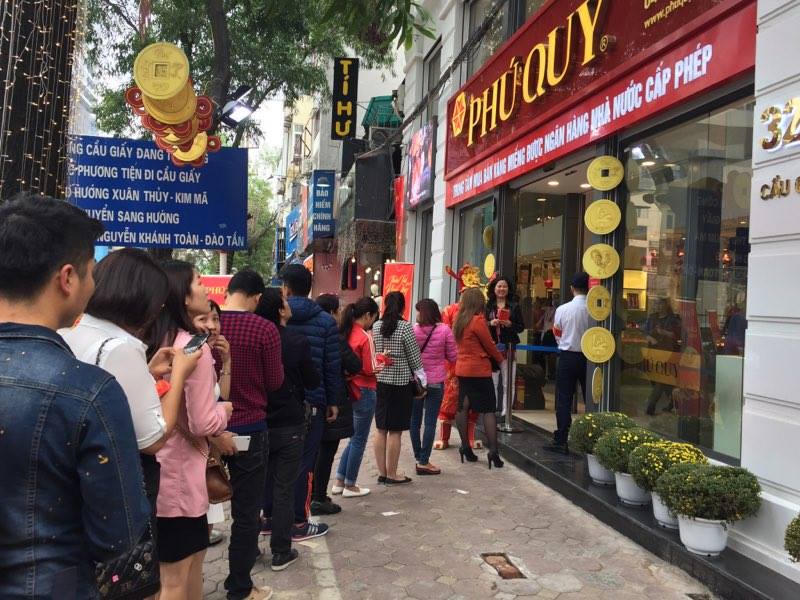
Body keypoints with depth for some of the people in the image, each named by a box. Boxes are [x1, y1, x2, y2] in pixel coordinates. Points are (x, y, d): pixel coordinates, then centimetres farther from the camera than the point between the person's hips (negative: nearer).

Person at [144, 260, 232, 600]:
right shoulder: (194, 348, -19)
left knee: (192, 555, 23)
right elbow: (203, 424, -19)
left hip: (160, 466, 8)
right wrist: (225, 409, 0)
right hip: (179, 472, -8)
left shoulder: (154, 344, 5)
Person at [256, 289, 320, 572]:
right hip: (289, 424, -4)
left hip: (258, 423, 4)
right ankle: (280, 552, 10)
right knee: (284, 487, 4)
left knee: (262, 482, 18)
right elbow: (313, 382, -5)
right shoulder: (297, 341, -16)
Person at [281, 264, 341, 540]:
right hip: (311, 401, -2)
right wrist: (333, 401, 4)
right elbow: (332, 365, -4)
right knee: (304, 461, 3)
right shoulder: (325, 321, -4)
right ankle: (299, 523, 9)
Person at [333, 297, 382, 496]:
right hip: (364, 391, -7)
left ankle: (340, 481, 24)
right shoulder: (365, 337, -18)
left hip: (349, 389, 7)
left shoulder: (345, 333, 3)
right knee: (359, 440, 7)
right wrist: (382, 363, 3)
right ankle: (350, 486, 17)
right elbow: (370, 369, -17)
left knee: (355, 437, 20)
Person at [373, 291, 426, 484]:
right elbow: (414, 356, -6)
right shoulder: (405, 327, -11)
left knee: (381, 430, 11)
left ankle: (382, 472, 18)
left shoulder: (376, 326, 3)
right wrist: (421, 377, 5)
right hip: (400, 383, -5)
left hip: (379, 381, 5)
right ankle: (392, 474, 9)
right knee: (395, 431, 2)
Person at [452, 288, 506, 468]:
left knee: (463, 407, 12)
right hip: (480, 370, -7)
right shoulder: (478, 320, -15)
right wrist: (500, 359, 10)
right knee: (489, 410, -1)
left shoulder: (459, 320, 5)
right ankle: (493, 452, -2)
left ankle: (465, 447, 19)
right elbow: (489, 345, -8)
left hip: (462, 369, 7)